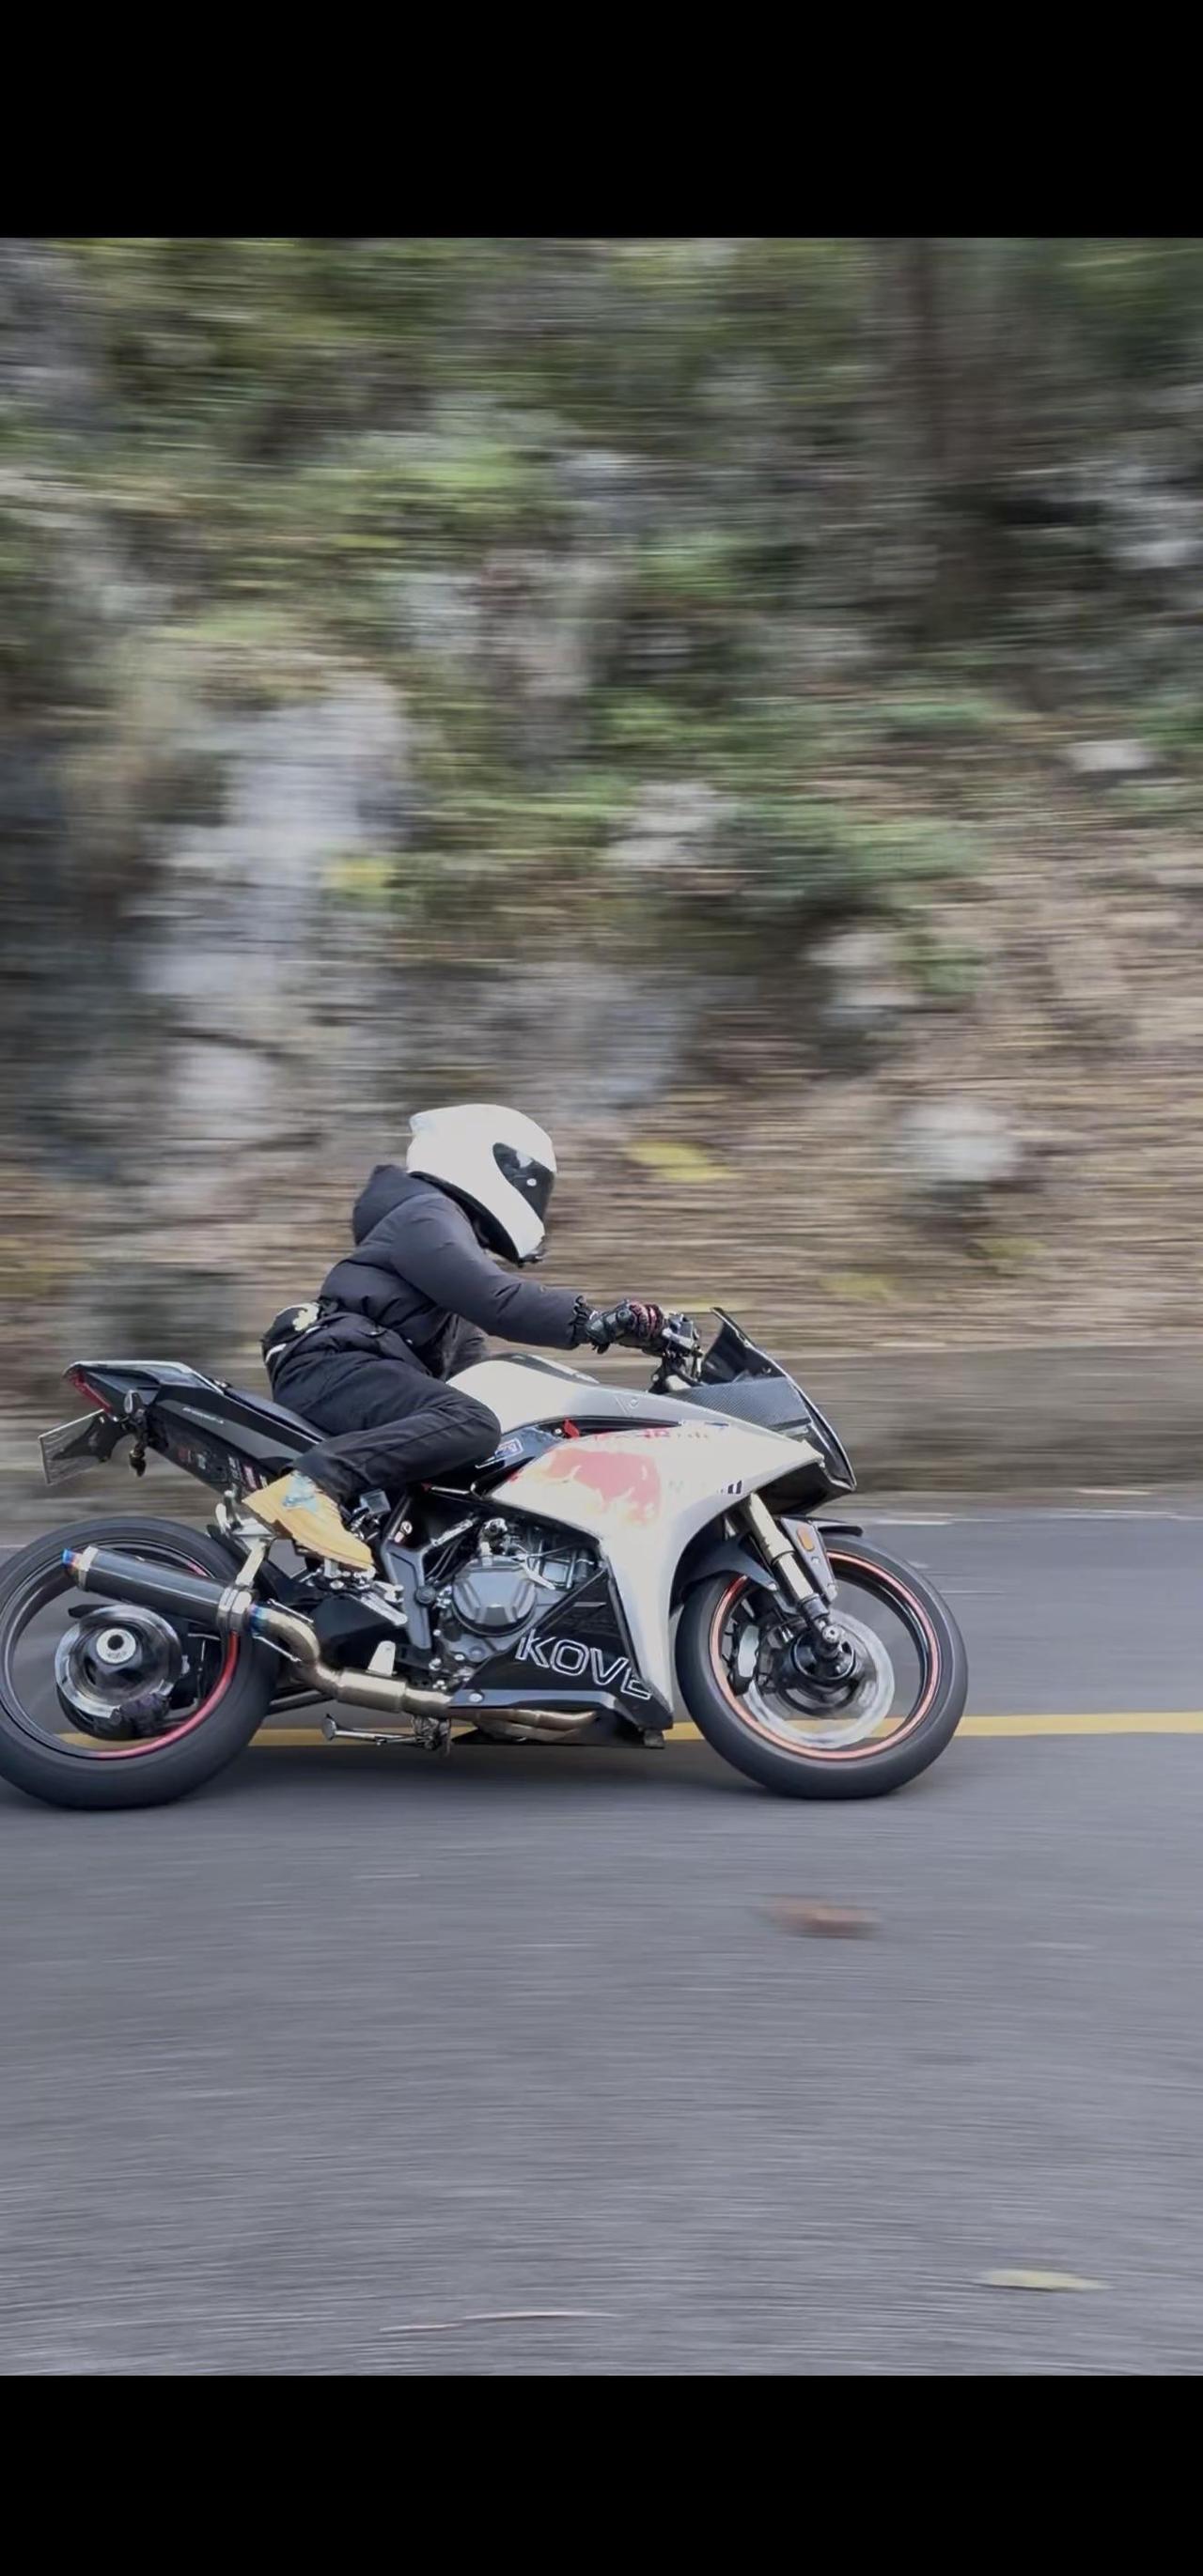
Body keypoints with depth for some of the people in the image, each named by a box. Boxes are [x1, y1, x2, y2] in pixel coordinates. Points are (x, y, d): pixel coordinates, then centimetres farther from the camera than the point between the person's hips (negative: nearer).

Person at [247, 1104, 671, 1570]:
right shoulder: (428, 1215, -1)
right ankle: (306, 1488, -44)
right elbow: (494, 1300, -19)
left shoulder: (455, 1235, 32)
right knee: (471, 1424, -34)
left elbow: (471, 1364, 33)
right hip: (335, 1364, -11)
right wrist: (594, 1321, -21)